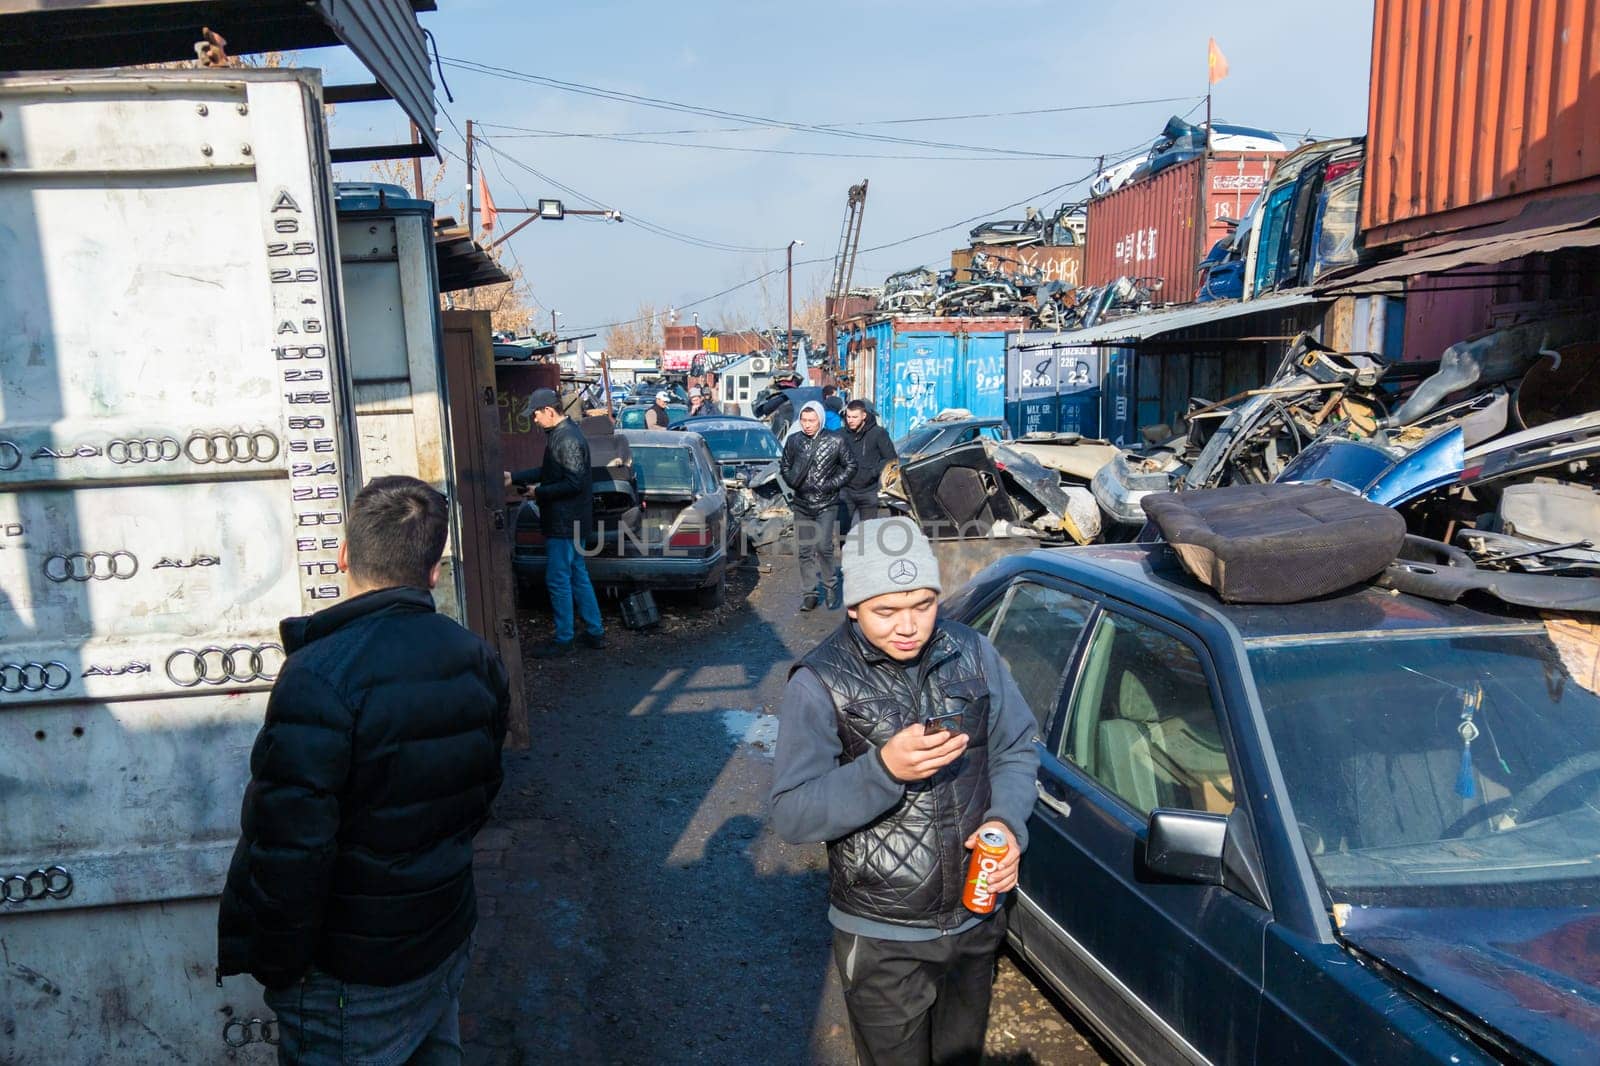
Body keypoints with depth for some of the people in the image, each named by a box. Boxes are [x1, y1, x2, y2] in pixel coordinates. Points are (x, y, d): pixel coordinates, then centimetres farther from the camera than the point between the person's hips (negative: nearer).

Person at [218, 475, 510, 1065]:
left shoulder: (320, 676, -26)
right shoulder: (476, 659, -4)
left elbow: (287, 845, -25)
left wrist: (273, 964, -10)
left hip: (353, 977, -6)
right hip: (448, 939, 6)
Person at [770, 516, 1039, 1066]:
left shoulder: (973, 653, -7)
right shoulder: (820, 684, -19)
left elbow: (1016, 750, 3)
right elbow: (792, 816, -22)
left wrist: (1007, 821, -17)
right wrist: (884, 768, -37)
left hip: (976, 919, 4)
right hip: (882, 939, -4)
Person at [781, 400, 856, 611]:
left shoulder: (835, 441, -5)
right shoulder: (793, 441, 2)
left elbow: (850, 467, 4)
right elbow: (785, 467, 16)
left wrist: (832, 484, -8)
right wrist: (792, 482, -3)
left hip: (826, 504, -3)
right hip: (802, 504, 3)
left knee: (824, 546, -14)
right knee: (805, 551, 6)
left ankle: (830, 585, 8)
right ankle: (810, 592, 17)